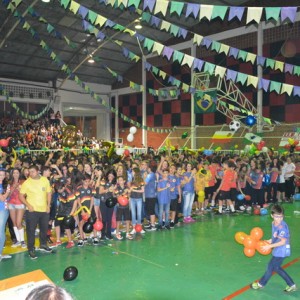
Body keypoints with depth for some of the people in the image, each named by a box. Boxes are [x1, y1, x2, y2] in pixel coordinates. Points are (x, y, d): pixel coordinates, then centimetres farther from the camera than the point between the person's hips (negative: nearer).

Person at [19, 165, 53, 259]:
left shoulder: (45, 180, 0)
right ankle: (31, 249, 13)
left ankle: (43, 245, 37)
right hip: (32, 210, -3)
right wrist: (28, 205, -16)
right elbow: (21, 196, -5)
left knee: (44, 228, 17)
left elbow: (49, 193, 8)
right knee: (31, 230, 0)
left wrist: (48, 205, 1)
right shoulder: (26, 182, -9)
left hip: (44, 209, 4)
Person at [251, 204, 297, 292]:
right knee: (276, 267, 20)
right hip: (278, 250, 9)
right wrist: (271, 240, -1)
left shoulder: (282, 227, -27)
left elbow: (283, 241, -25)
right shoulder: (273, 223, 0)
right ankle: (291, 285, 29)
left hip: (281, 251, -9)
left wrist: (269, 246, -23)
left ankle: (261, 284, 28)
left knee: (270, 267, 8)